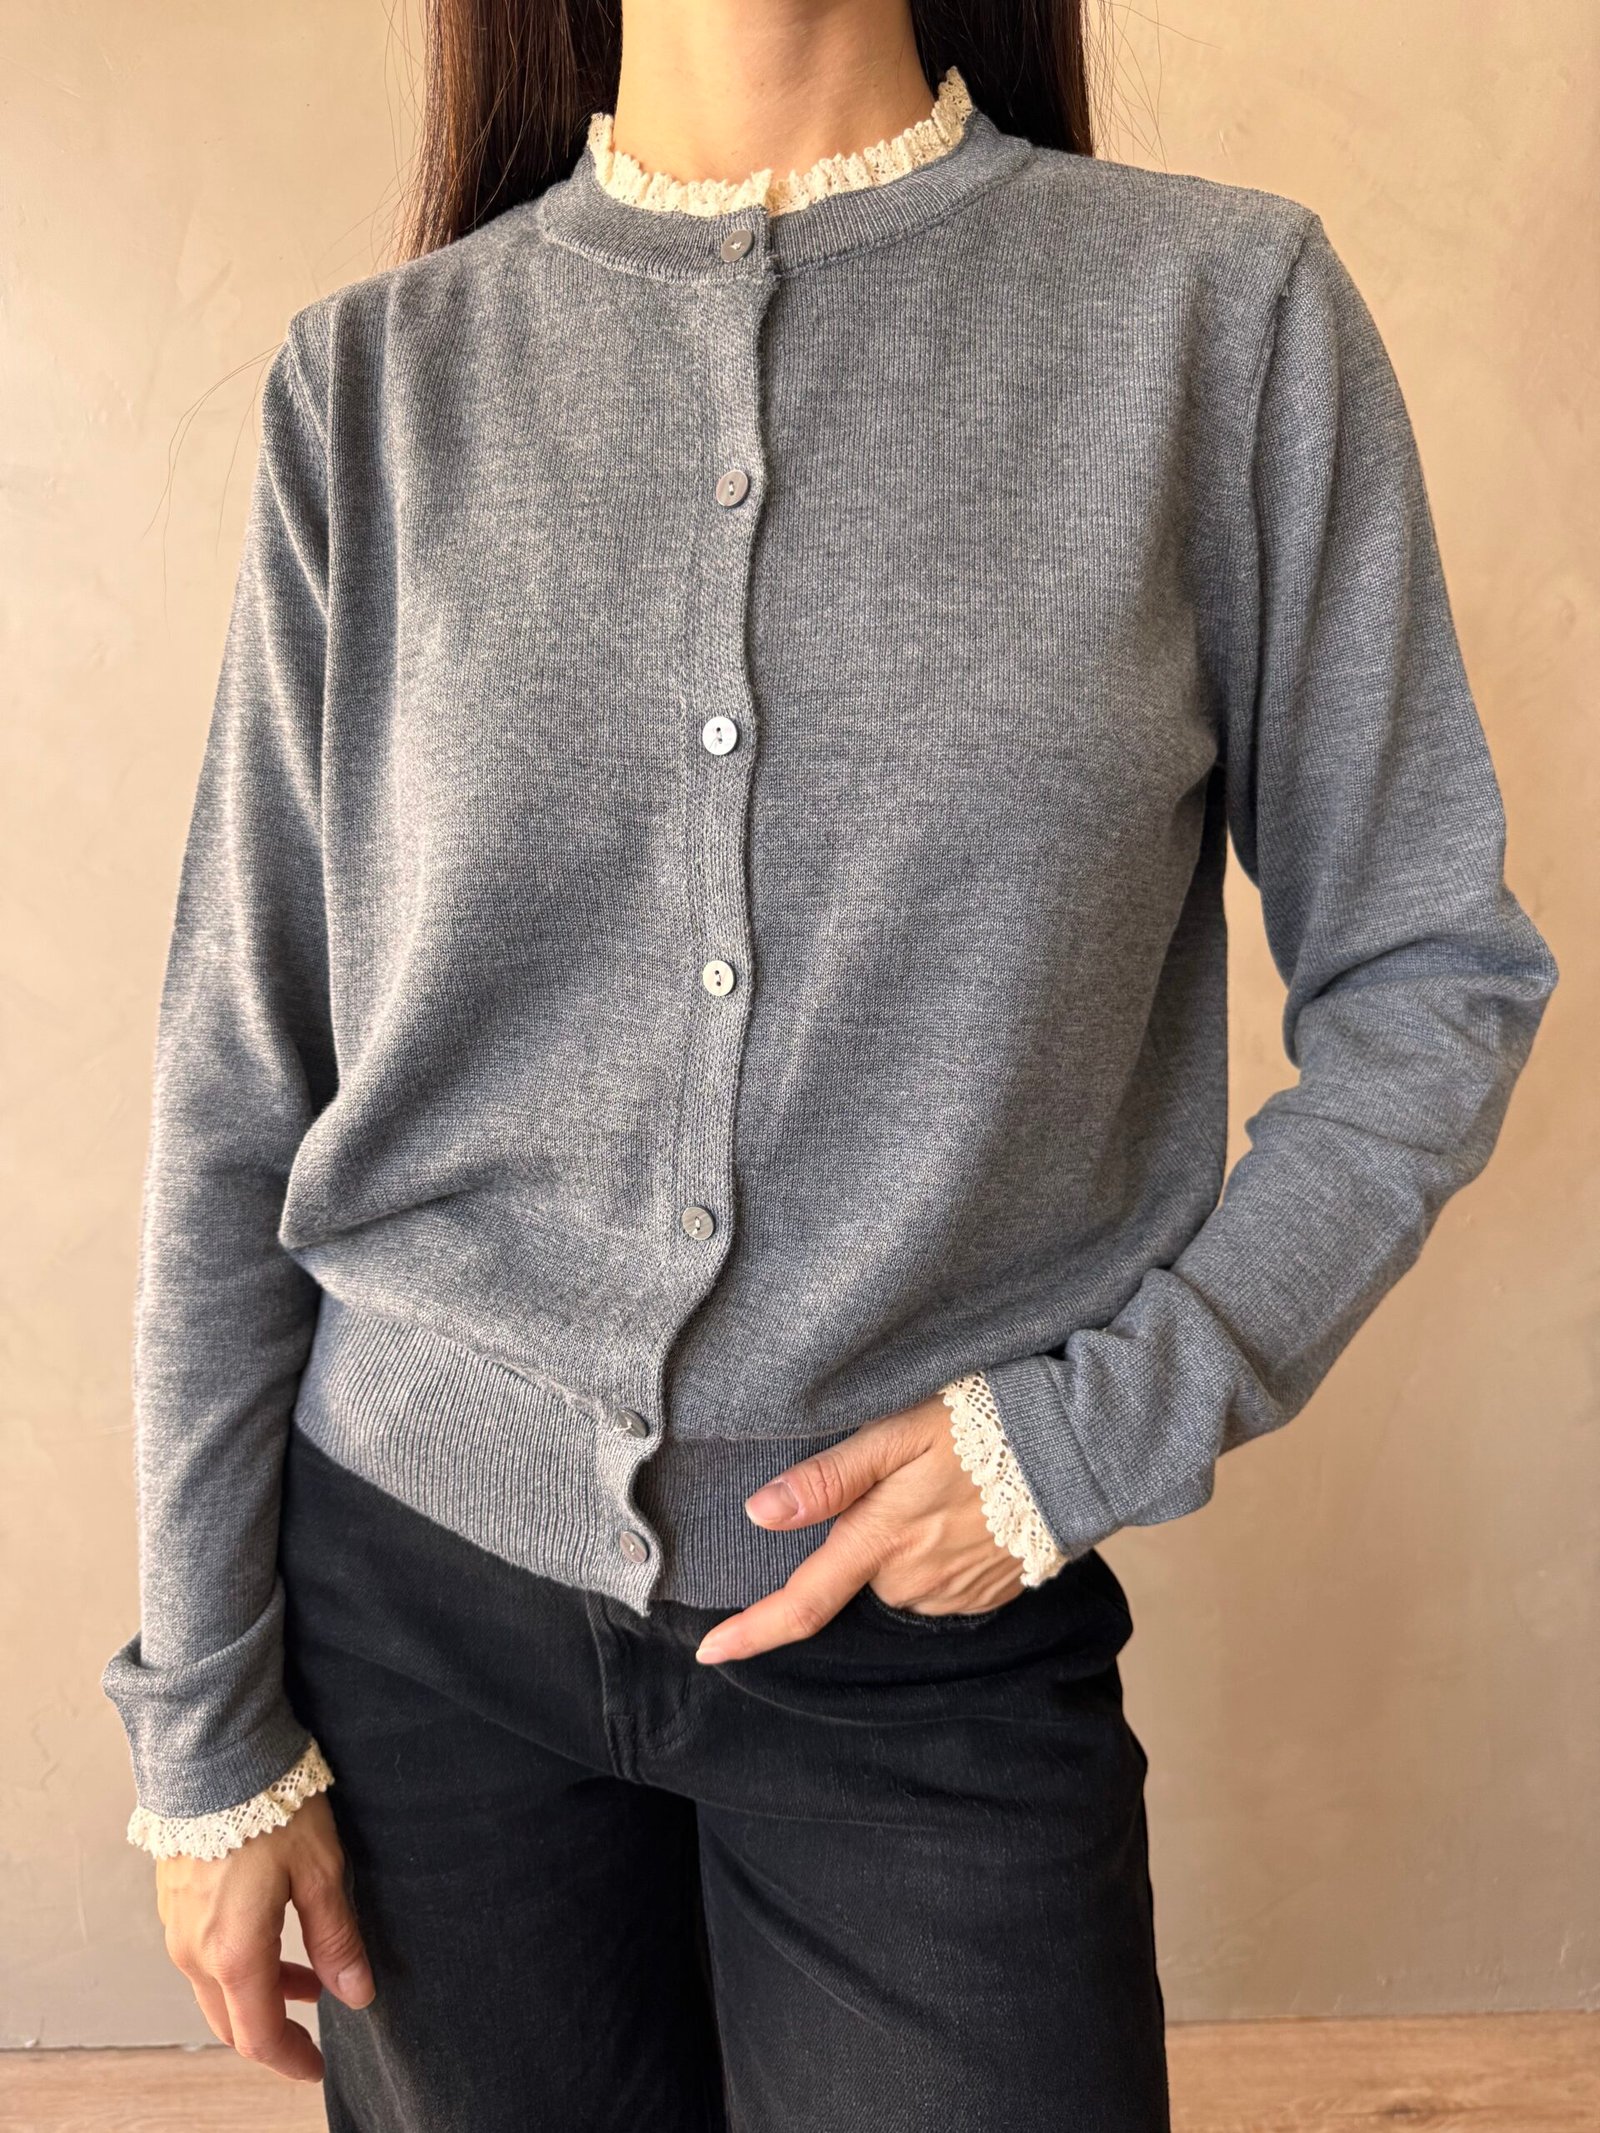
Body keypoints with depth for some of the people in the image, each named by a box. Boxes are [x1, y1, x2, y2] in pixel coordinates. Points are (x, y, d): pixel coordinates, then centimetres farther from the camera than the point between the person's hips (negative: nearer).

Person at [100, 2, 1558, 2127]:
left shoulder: (1222, 308, -4)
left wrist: (1102, 1424, -11)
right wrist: (207, 1725, 2)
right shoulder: (379, 377, -1)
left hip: (939, 1638, -1)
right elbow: (234, 1092, 0)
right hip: (423, 1587, 2)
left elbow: (1434, 978, 0)